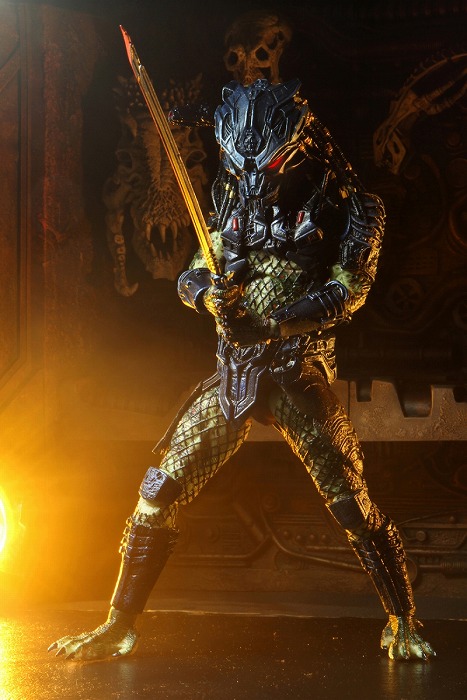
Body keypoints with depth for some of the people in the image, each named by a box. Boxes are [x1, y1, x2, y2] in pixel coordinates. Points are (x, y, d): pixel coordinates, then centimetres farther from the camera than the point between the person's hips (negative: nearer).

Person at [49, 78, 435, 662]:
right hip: (233, 375, 4)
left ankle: (403, 625, 13)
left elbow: (349, 291, -12)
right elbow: (191, 276, 11)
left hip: (298, 376, -4)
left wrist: (273, 322, -21)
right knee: (157, 493, -1)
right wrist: (207, 293, -14)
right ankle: (119, 627, 10)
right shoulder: (236, 200, 11)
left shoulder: (343, 204, -3)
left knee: (351, 504, -7)